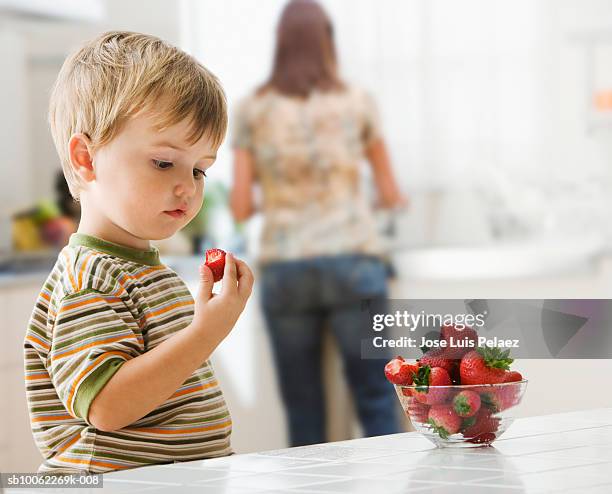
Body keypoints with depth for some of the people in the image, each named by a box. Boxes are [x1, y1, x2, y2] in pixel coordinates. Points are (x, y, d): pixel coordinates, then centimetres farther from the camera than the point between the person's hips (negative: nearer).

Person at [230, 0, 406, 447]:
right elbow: (391, 193, 12)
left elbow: (240, 207, 3)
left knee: (303, 410, 7)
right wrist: (394, 198, 36)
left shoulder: (252, 110, 6)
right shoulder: (357, 103, 5)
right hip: (353, 263, -1)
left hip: (284, 271, 1)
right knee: (376, 400, 3)